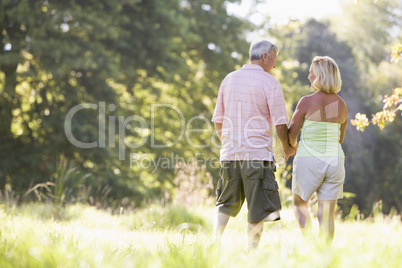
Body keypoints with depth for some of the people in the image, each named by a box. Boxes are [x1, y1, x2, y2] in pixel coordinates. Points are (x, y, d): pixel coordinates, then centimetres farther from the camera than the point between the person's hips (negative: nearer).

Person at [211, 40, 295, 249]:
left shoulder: (229, 79, 10)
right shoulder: (270, 83, -5)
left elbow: (218, 120, 14)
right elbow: (280, 124, -7)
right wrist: (287, 147, 11)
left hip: (229, 153, 5)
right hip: (258, 154, -5)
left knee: (225, 204, 16)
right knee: (259, 208, 3)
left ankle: (215, 243, 6)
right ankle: (251, 251, 3)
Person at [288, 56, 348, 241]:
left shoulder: (307, 102, -11)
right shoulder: (341, 104, 5)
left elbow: (291, 134, -4)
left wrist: (293, 146, 17)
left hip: (309, 160, -4)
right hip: (335, 160, 4)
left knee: (300, 203, 18)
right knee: (327, 214, 6)